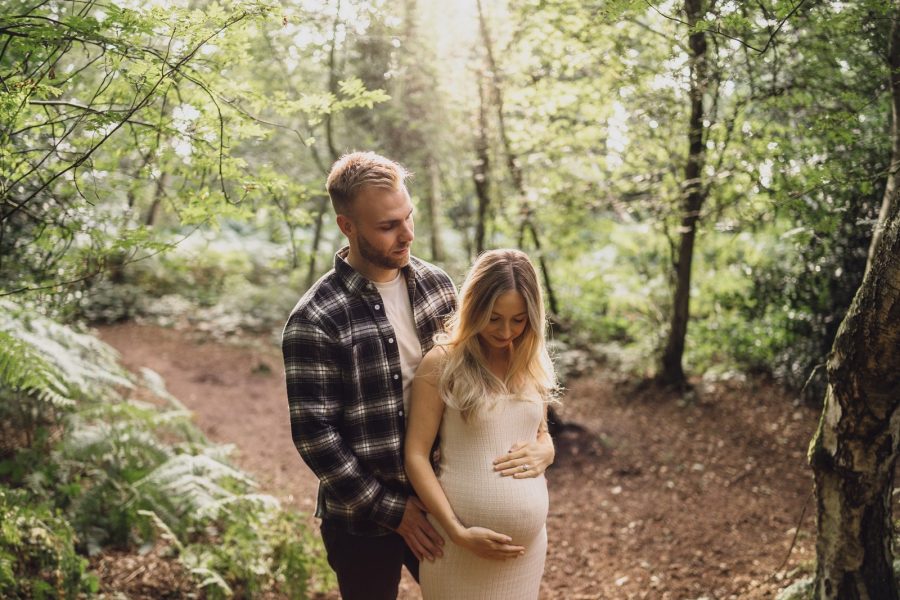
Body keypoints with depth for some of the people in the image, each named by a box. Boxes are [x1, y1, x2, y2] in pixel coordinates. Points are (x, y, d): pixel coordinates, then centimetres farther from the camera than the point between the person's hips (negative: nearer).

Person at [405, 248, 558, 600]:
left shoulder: (535, 363, 4)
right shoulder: (442, 363, -11)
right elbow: (416, 455, -11)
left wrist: (542, 456, -5)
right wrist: (457, 531, -17)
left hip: (529, 541, 5)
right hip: (461, 541, -5)